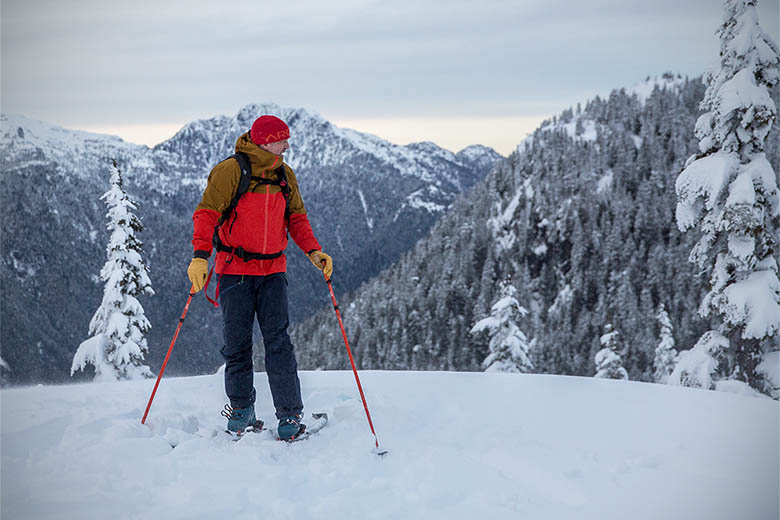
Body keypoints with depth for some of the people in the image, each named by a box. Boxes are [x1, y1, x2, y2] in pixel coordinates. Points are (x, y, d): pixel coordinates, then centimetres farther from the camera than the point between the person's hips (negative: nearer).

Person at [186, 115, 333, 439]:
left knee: (278, 341, -4)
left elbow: (296, 218, 17)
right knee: (237, 343, 3)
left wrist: (313, 252, 2)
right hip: (235, 269, -3)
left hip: (273, 270, 3)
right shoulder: (230, 171, -7)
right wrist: (201, 256, -25)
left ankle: (290, 414, 1)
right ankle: (241, 408, 21)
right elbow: (207, 213, -12)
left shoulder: (284, 175, 10)